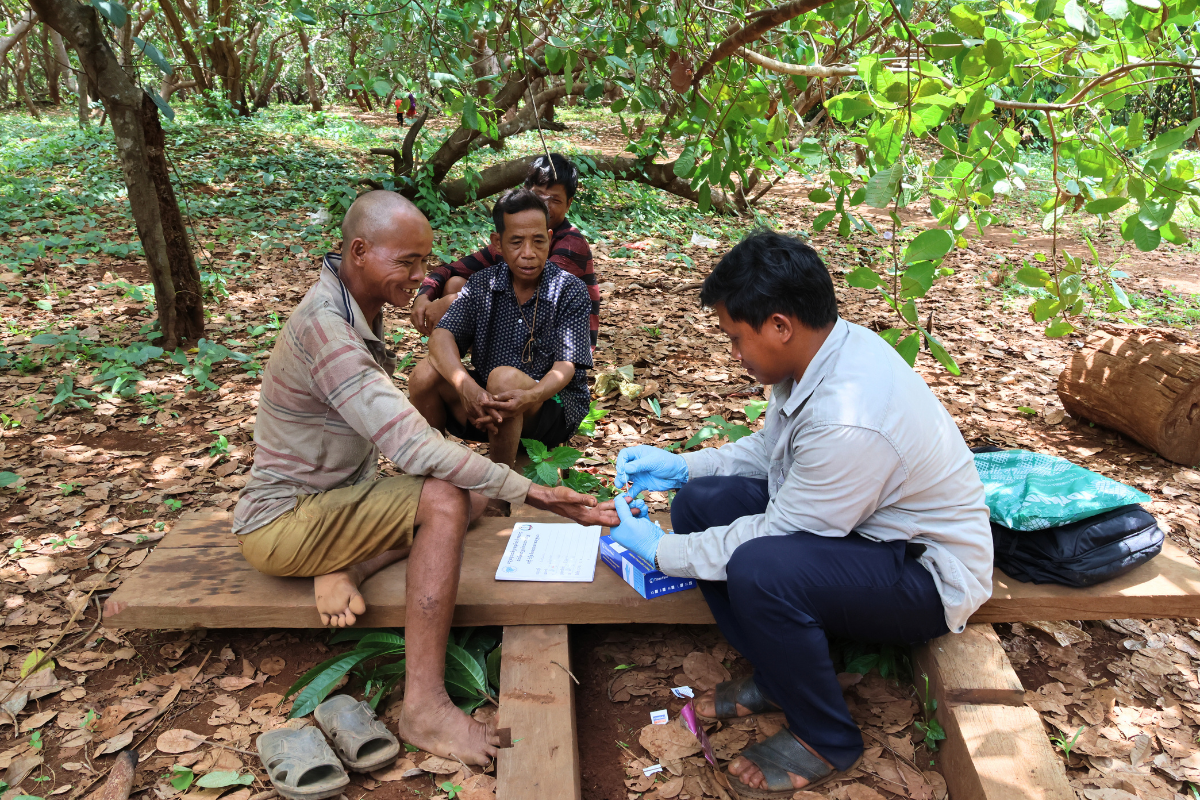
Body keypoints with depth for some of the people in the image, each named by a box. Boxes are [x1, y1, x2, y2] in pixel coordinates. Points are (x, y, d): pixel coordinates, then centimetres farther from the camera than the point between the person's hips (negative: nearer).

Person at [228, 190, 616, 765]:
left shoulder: (357, 312, 3)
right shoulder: (323, 326, -28)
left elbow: (390, 431, 7)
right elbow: (412, 447, -35)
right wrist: (527, 490, -31)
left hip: (336, 492, 9)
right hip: (281, 521, -9)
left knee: (474, 493, 0)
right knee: (444, 498, -28)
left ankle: (347, 569, -9)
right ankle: (425, 710, -28)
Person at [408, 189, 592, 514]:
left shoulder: (570, 291, -8)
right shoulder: (483, 284, 1)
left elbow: (565, 367, -16)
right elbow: (442, 336, -13)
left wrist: (529, 397, -39)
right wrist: (466, 386, -35)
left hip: (554, 404, -3)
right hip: (484, 402, 4)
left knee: (504, 378, -35)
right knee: (426, 373, -21)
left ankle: (497, 495, -21)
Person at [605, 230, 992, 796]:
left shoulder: (850, 421, -35)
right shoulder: (828, 346, -6)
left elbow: (773, 534, -24)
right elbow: (770, 447, 11)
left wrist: (660, 550, -13)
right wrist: (680, 466, 3)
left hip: (927, 574, -9)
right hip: (855, 519, 9)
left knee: (759, 570, -34)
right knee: (699, 502, -3)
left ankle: (826, 740, -4)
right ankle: (774, 679, 13)